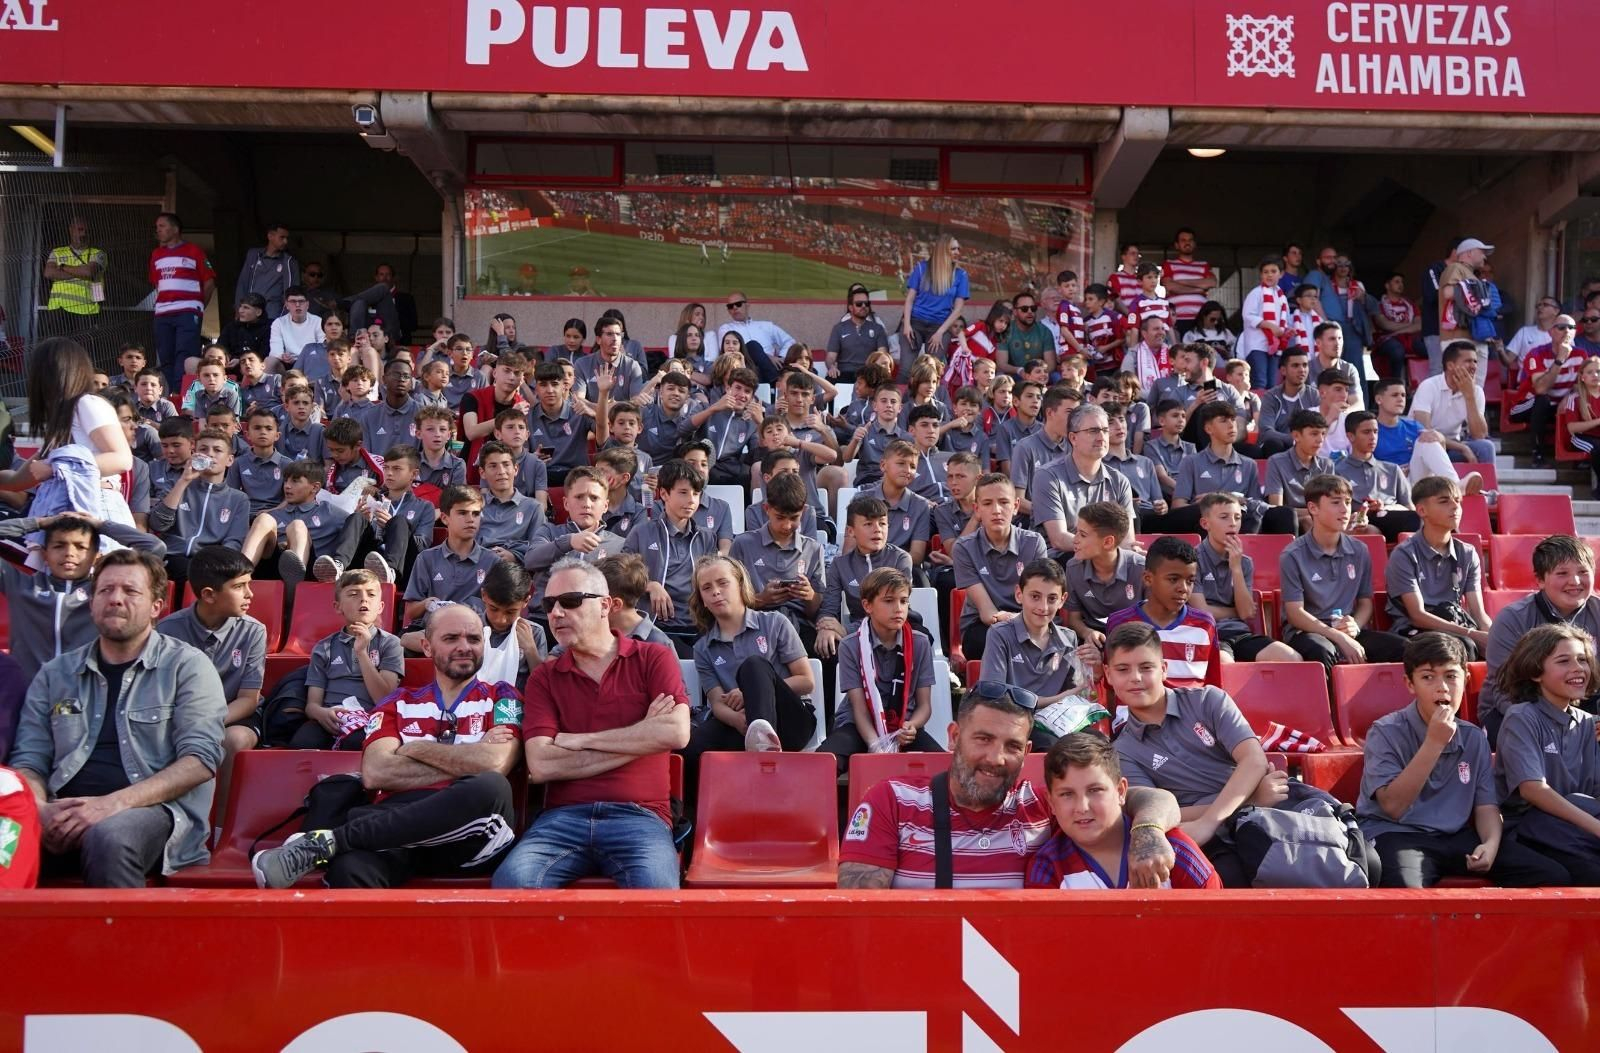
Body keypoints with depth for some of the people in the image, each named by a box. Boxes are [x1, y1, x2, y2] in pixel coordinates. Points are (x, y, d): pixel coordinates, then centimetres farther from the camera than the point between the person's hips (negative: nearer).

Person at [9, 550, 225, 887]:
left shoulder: (187, 666, 5)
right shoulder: (56, 673, 19)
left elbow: (201, 758, -5)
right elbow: (29, 760, 15)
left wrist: (114, 803, -17)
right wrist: (39, 810, -9)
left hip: (155, 809, -2)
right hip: (67, 815, 2)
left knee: (109, 837, -36)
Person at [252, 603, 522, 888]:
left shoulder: (501, 698, 16)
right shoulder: (399, 703, 23)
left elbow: (495, 765, -5)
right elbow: (375, 773, 3)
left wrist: (417, 748, 4)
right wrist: (466, 764, -1)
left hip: (471, 834, 2)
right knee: (351, 869, -44)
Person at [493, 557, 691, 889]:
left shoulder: (653, 659, 11)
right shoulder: (544, 678, 15)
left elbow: (676, 733, -8)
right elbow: (540, 766, -2)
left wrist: (580, 740, -2)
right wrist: (639, 739, -2)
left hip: (638, 815, -2)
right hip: (563, 816, 2)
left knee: (656, 887, -34)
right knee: (512, 880, -28)